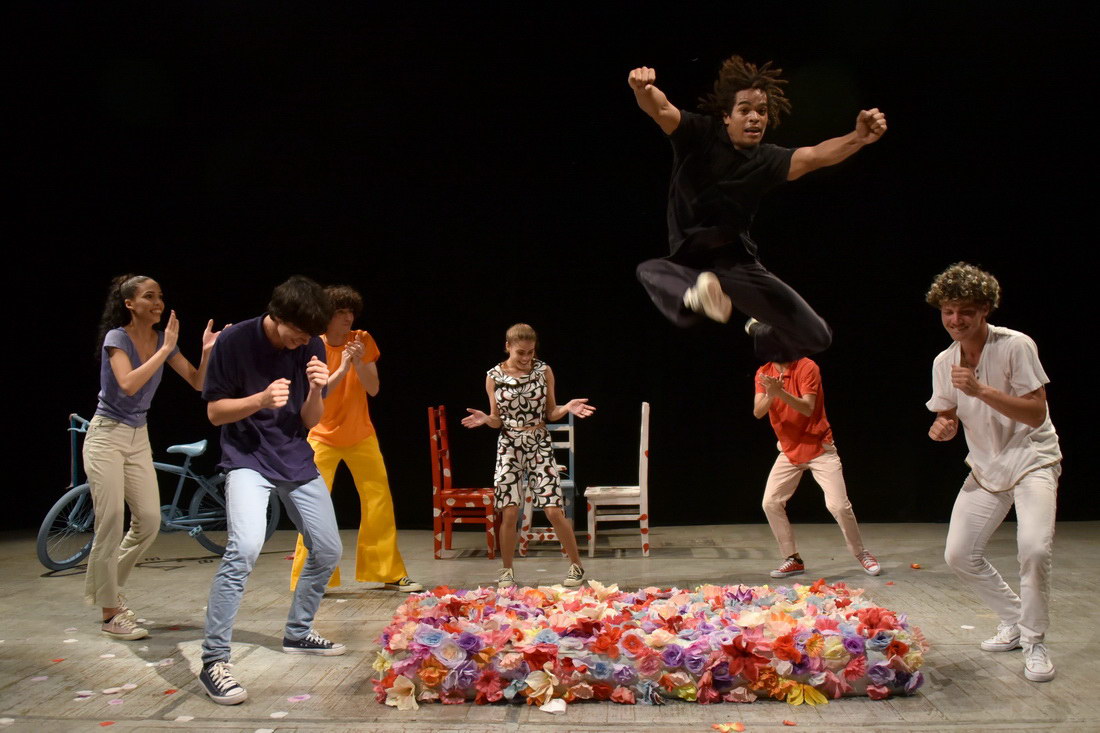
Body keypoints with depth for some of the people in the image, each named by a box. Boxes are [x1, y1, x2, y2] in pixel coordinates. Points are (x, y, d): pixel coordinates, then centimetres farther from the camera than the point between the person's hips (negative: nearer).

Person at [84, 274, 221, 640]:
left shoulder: (163, 339, 2)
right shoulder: (116, 337, -14)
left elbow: (198, 382, 0)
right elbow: (129, 384, -30)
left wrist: (207, 352, -17)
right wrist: (166, 349, -27)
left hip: (138, 438, 6)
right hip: (107, 435, -6)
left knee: (149, 521, 3)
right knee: (111, 524, -7)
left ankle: (105, 586, 27)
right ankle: (111, 614, 2)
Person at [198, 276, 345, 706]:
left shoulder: (311, 347, -3)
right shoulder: (235, 341, -15)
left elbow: (311, 421, 2)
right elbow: (215, 412, -10)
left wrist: (315, 391, -19)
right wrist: (261, 399, -27)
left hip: (296, 460, 6)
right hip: (247, 458, -5)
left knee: (328, 551, 10)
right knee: (245, 546, -27)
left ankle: (297, 634, 32)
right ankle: (213, 662, -19)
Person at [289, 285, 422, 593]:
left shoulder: (362, 340, -1)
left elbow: (373, 388, -6)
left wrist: (359, 363, -23)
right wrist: (342, 368, -27)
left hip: (361, 436, 3)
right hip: (323, 437, -3)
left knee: (380, 502, 3)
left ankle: (390, 573, 13)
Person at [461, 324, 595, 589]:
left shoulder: (544, 370, 0)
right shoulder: (494, 376, -1)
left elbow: (550, 413, 4)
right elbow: (498, 420, 4)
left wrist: (567, 408, -15)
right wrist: (485, 419, -17)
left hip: (540, 445, 0)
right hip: (509, 447, 0)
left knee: (554, 511, -5)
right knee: (509, 513, -2)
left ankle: (576, 566, 13)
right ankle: (507, 571, 16)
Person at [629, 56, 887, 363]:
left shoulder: (767, 160, -3)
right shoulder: (698, 135, -8)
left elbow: (813, 156, -22)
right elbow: (662, 110, -27)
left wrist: (857, 138, -42)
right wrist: (643, 90, -51)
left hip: (740, 265, 2)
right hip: (689, 263, -2)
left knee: (817, 336, -1)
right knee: (650, 271, -34)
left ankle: (763, 333, 27)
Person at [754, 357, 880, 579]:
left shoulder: (807, 367, -14)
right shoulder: (763, 373, 0)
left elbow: (808, 408, -25)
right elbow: (757, 412, -11)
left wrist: (780, 392, -40)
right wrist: (769, 395, -32)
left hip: (819, 449, -4)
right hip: (789, 451, 4)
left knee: (838, 505, -8)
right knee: (770, 503, -5)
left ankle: (861, 553, 15)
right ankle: (793, 559, 7)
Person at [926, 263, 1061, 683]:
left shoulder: (1015, 346, -17)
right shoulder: (944, 362, -1)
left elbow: (1036, 413, -21)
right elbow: (948, 419, 11)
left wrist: (981, 389, -31)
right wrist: (943, 427, -13)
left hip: (1033, 461, -6)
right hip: (986, 467, 6)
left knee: (1034, 548, -26)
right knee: (959, 555, 1)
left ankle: (1035, 641, -3)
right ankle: (1013, 620, 24)